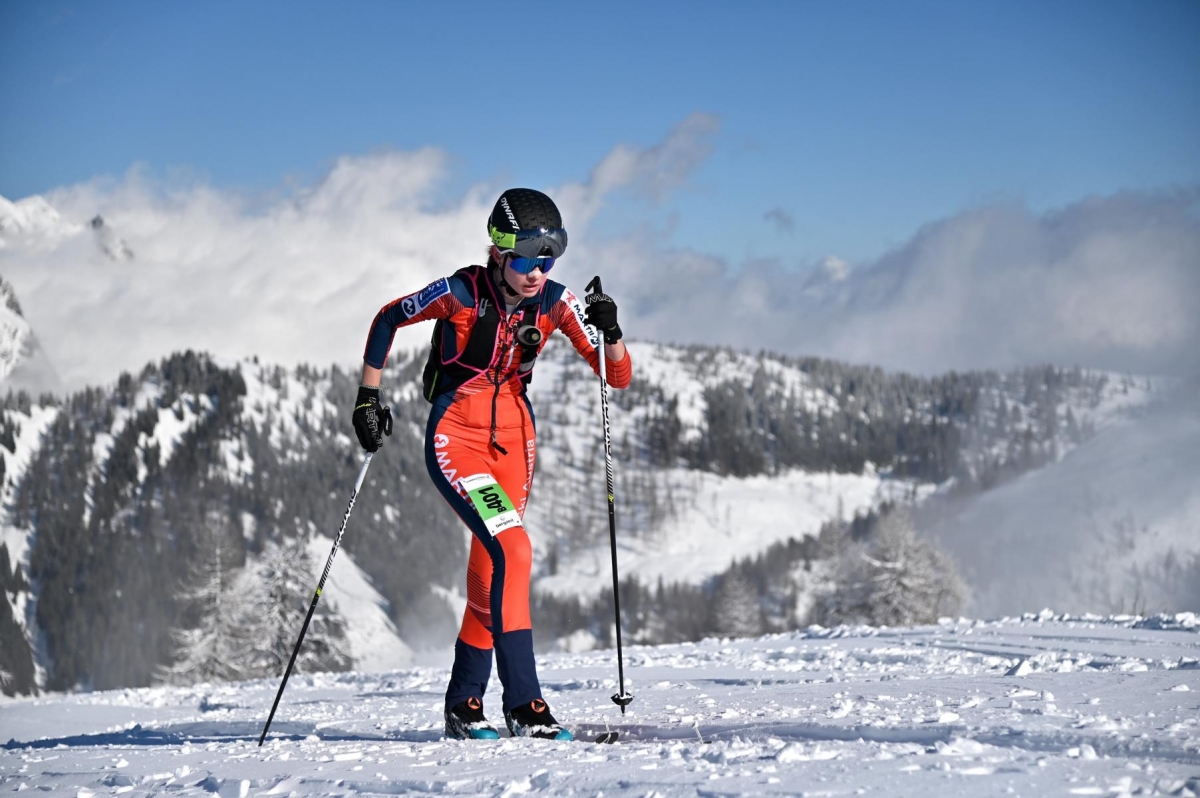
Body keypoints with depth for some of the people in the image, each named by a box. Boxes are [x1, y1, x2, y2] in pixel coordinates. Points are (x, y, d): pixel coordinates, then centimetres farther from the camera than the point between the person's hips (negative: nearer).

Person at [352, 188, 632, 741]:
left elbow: (618, 377, -6)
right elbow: (387, 320, -1)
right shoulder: (462, 293, -16)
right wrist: (368, 397, -3)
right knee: (512, 550, -21)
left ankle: (463, 705, 23)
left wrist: (610, 332, -25)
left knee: (490, 568, 9)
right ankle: (522, 704, -21)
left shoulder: (554, 303, -6)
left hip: (514, 439, 5)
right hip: (456, 440, -5)